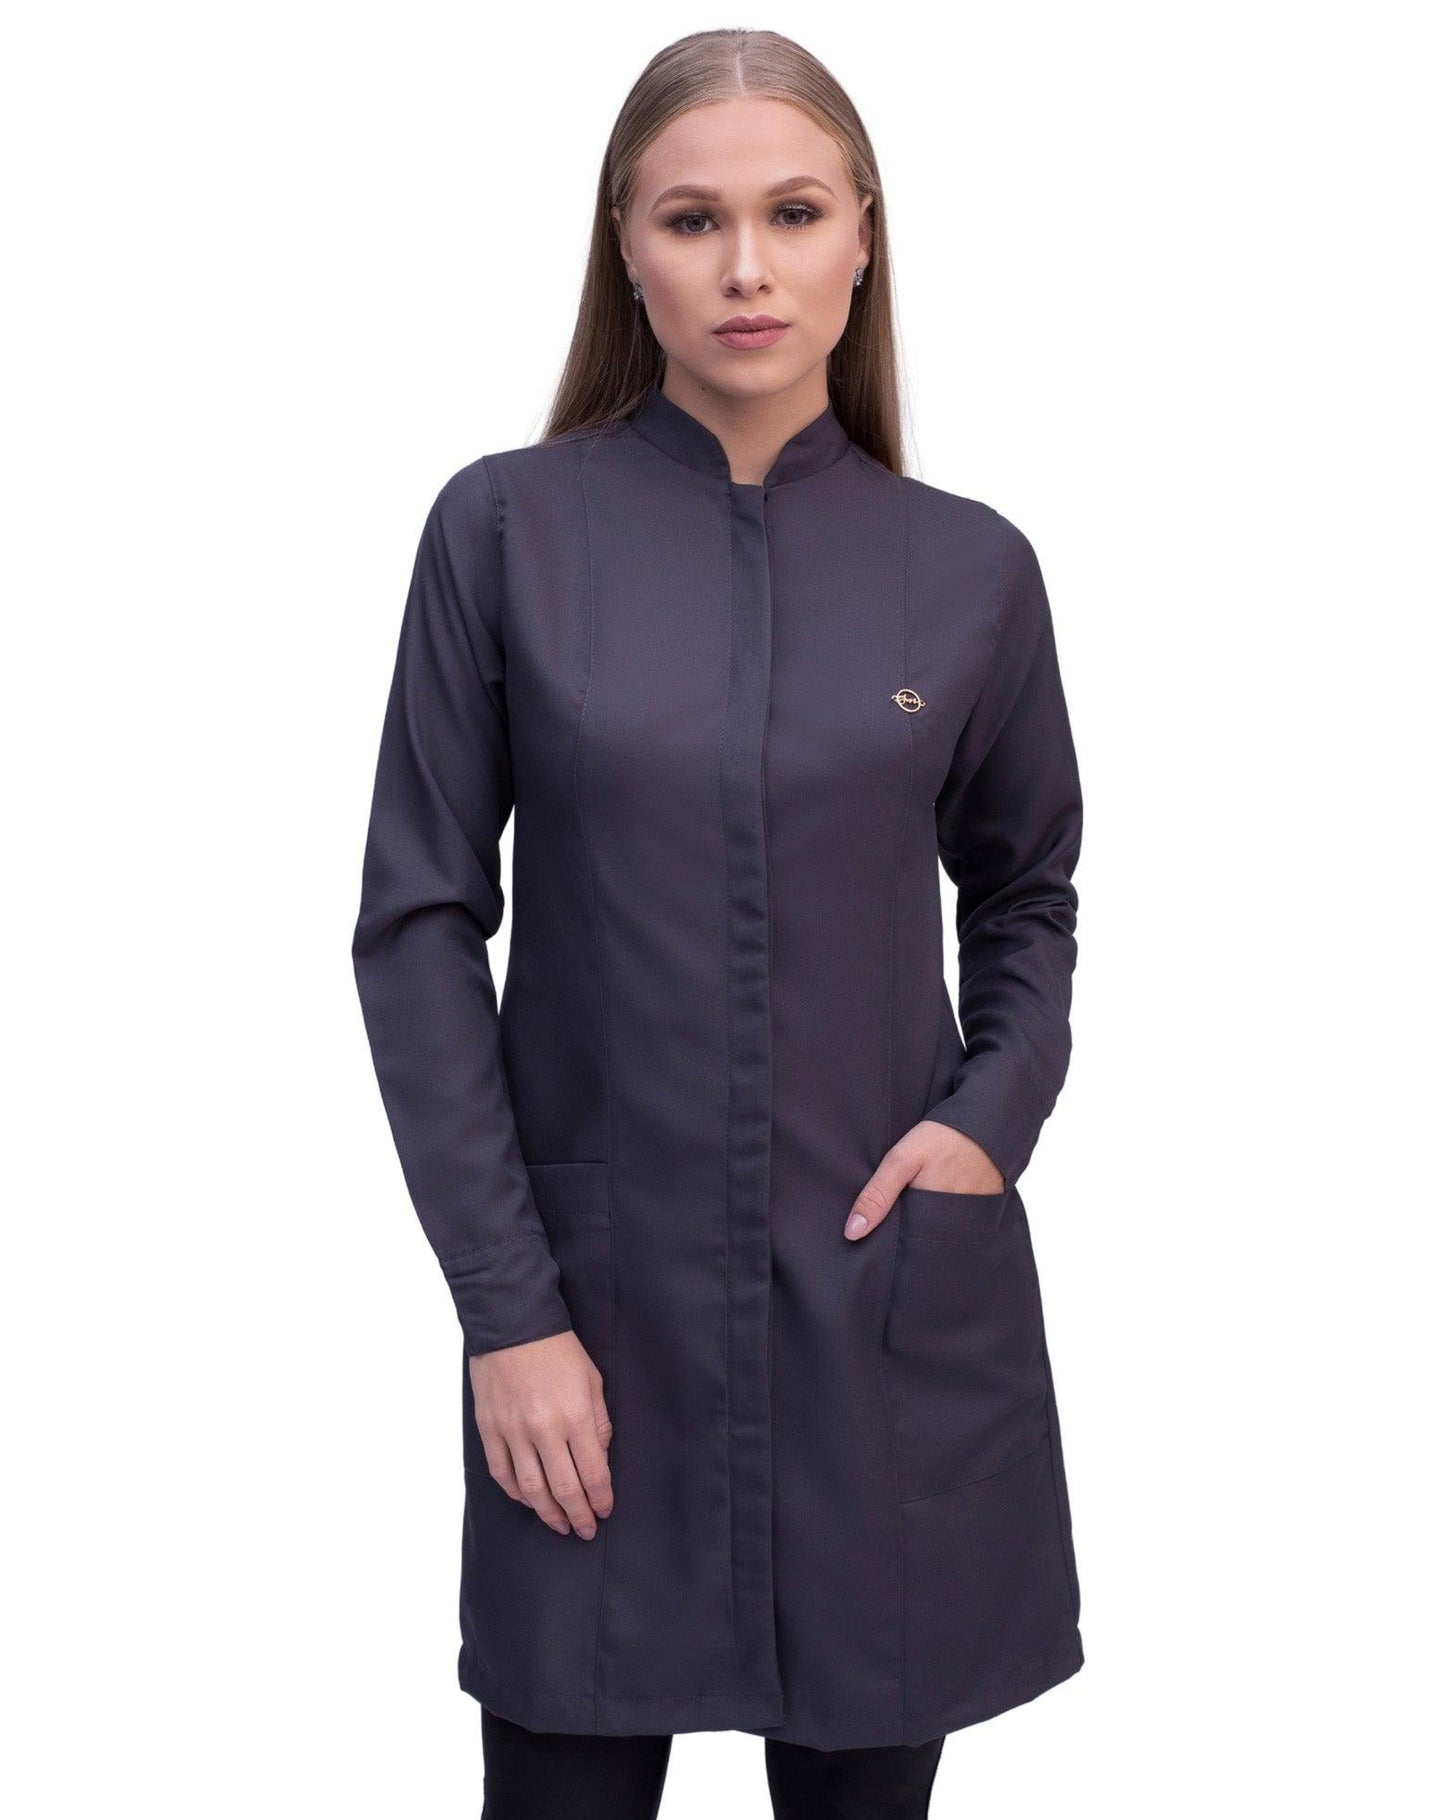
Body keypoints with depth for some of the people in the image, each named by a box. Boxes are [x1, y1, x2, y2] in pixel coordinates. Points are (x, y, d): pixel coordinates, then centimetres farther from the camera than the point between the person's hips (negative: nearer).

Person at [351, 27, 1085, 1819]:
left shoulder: (971, 569, 0)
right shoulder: (508, 529, -5)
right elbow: (420, 926, -4)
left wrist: (992, 1117, -4)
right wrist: (505, 1307, -8)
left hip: (893, 1299, 2)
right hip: (603, 1302, -1)